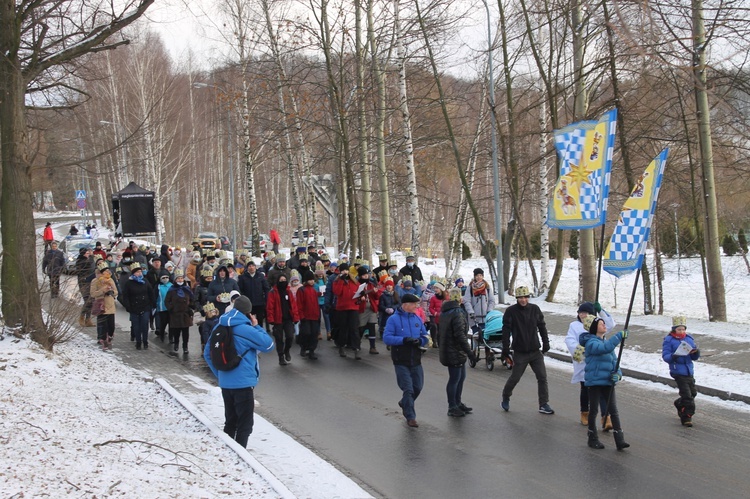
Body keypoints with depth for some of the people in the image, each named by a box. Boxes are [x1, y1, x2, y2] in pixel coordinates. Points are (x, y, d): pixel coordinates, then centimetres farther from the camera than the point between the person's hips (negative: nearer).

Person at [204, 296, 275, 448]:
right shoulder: (246, 330, -16)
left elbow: (207, 353, 11)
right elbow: (268, 345, -9)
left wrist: (219, 374, 14)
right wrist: (256, 327, 0)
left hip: (225, 383, 7)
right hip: (243, 384, -7)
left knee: (230, 422, 19)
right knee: (244, 425, 2)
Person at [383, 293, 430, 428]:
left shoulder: (417, 319, 6)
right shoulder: (393, 319, -9)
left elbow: (425, 336, 11)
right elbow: (386, 338, -15)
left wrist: (420, 341, -12)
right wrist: (404, 340, -26)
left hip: (416, 360, 5)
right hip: (401, 361, -5)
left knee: (418, 387, 14)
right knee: (408, 389, -4)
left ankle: (405, 403, 42)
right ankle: (410, 417, 9)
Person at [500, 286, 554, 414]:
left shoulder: (535, 309, 2)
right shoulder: (511, 311, -8)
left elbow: (542, 326, 11)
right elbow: (506, 331, -7)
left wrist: (546, 343, 8)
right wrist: (505, 348, -9)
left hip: (535, 351, 3)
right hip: (520, 352, -3)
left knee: (542, 377, -1)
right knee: (515, 378, 5)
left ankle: (544, 404, 6)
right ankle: (505, 398, 30)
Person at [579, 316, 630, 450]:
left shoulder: (607, 342, 13)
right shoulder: (591, 343, -11)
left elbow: (614, 360, 14)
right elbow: (605, 348, -31)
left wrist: (617, 373, -5)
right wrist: (619, 336, -31)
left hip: (608, 382, 6)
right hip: (594, 382, -6)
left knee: (614, 410, 2)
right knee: (593, 410, 5)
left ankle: (619, 440, 1)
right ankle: (593, 439, 18)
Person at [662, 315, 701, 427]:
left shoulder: (689, 339, 9)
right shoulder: (669, 340, -6)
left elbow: (695, 357, 10)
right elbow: (665, 355, -11)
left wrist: (696, 353, -13)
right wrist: (672, 357, -31)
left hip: (689, 371, 6)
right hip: (678, 372, -6)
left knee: (692, 393, 17)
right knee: (687, 395, -10)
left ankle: (679, 404, 43)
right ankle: (686, 417, -1)